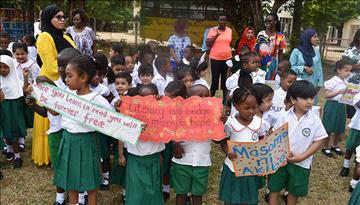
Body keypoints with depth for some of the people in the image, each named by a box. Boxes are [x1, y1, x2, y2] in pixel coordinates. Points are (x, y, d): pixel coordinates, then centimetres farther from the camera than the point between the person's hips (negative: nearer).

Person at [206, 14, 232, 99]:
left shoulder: (230, 30, 8)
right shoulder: (213, 30, -4)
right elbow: (208, 43, -9)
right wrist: (216, 35, -17)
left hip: (227, 58, 3)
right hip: (215, 58, -3)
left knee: (225, 78, 9)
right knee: (215, 79, 0)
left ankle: (225, 98, 18)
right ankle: (211, 97, 10)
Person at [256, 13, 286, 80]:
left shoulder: (280, 36, -2)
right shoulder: (260, 34, 2)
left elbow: (281, 53, 2)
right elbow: (255, 50, 6)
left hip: (271, 64, -1)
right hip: (259, 63, 2)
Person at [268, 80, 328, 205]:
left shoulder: (315, 120, -11)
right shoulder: (285, 117, -10)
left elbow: (319, 141, -8)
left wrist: (302, 157, -13)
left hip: (301, 163, 0)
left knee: (294, 190, 18)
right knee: (274, 187, 14)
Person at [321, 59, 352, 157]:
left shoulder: (346, 82, 8)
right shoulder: (332, 81, -15)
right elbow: (327, 95, -19)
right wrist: (339, 92, -27)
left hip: (341, 106, 8)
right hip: (332, 105, -7)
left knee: (339, 128, 16)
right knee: (329, 128, 1)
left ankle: (335, 146, 34)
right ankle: (325, 147, 16)